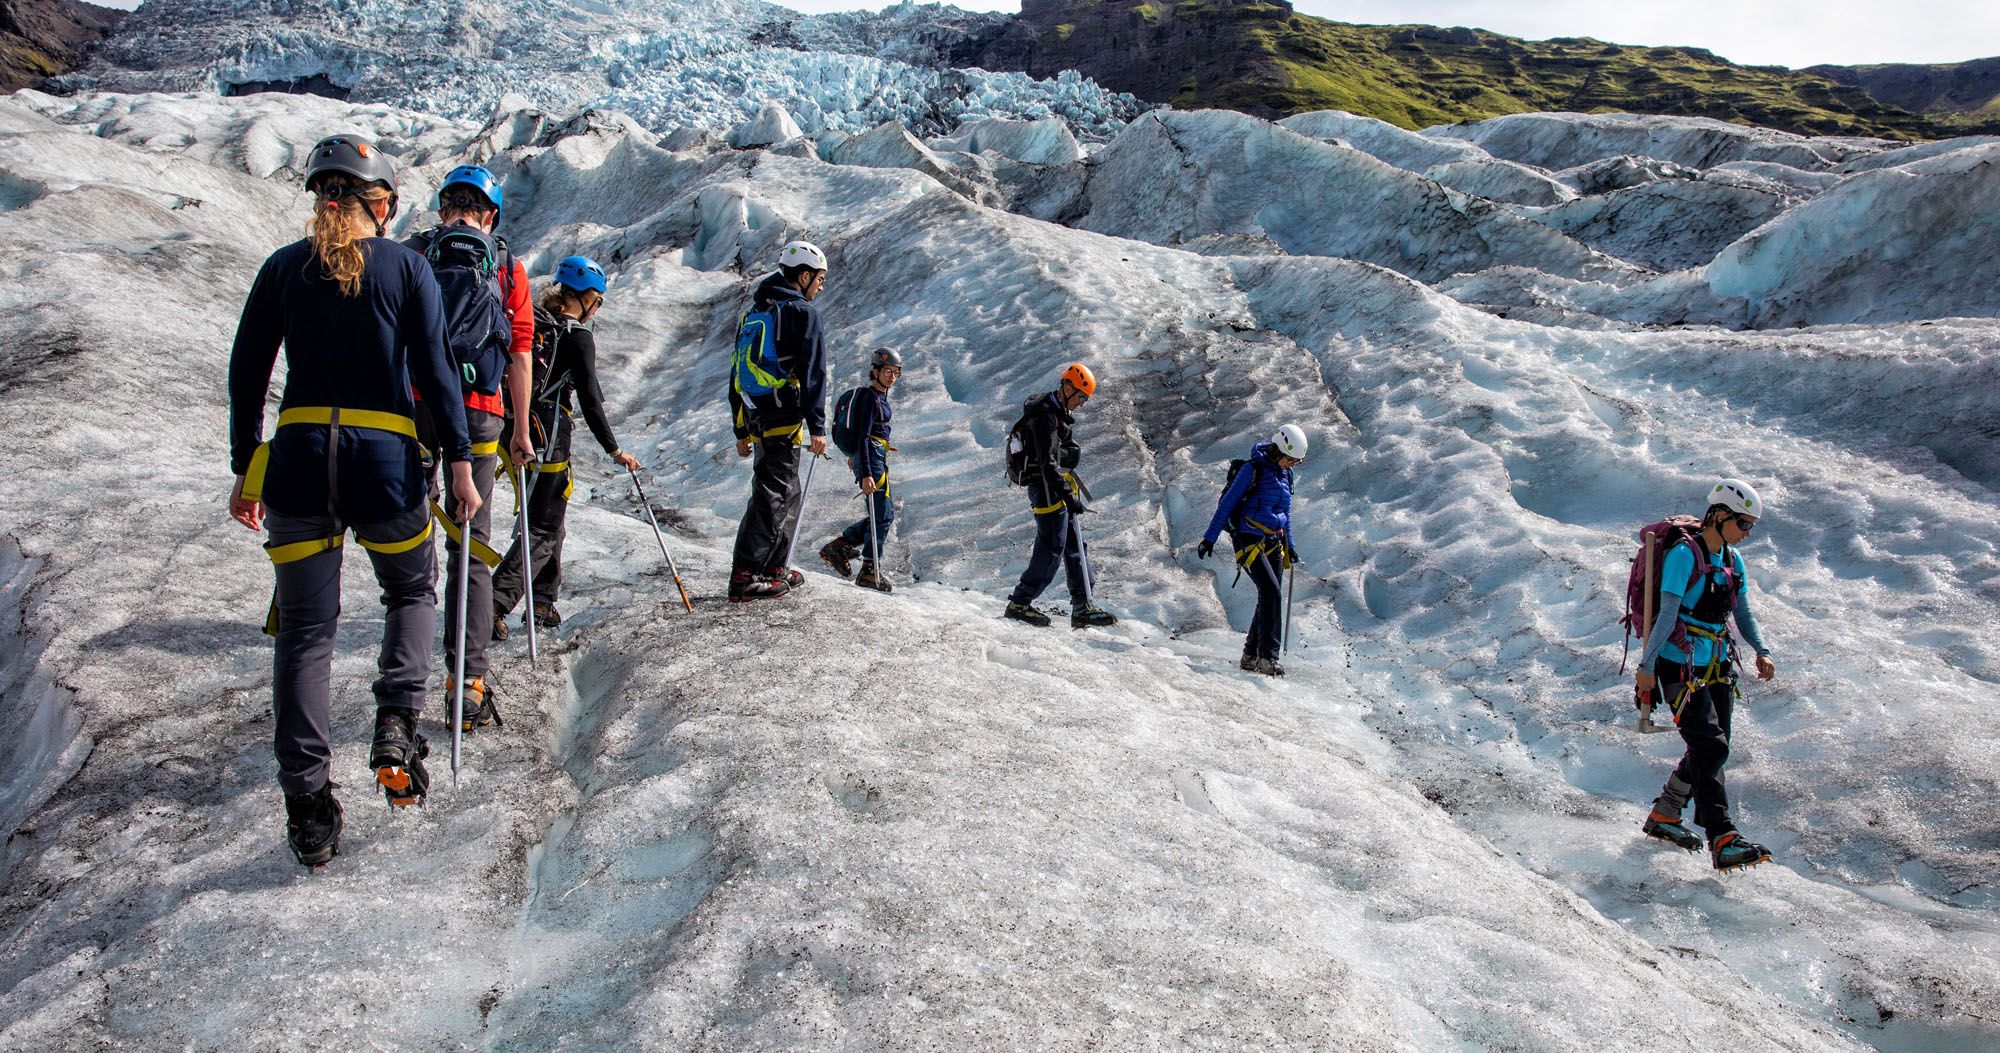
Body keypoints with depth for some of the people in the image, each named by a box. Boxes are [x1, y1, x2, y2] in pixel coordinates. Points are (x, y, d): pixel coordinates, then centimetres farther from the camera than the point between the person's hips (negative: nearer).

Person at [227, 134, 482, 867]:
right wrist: (460, 462, 1)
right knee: (412, 591, 23)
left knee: (304, 630, 7)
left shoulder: (283, 267, 7)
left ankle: (308, 805, 5)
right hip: (384, 458, -2)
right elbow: (434, 371, -4)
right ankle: (396, 722, 0)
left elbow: (246, 374, 8)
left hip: (298, 457, 2)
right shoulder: (405, 265, 0)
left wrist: (246, 470, 15)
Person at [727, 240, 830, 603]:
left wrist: (741, 431, 25)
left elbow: (737, 372, 23)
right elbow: (812, 372, -12)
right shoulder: (802, 312, -4)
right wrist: (818, 428, -13)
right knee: (773, 495, -8)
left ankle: (775, 569, 21)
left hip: (755, 419, 8)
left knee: (789, 495, 18)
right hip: (783, 419, -8)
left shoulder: (754, 313, 22)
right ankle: (745, 577, -13)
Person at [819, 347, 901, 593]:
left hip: (874, 459, 10)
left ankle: (839, 546, 17)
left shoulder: (879, 396, 13)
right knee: (883, 515, -3)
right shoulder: (870, 398, -15)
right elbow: (863, 437, -22)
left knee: (885, 513, 14)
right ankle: (870, 571, 4)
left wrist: (856, 454, 37)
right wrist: (866, 475, -27)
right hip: (871, 461, -10)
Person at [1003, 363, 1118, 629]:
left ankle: (1082, 607, 12)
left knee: (1074, 547, 9)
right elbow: (1048, 463, -24)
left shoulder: (1057, 413, 16)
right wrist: (1068, 495, -25)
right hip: (1047, 488, -10)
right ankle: (1019, 603, 2)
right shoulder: (1045, 416, -17)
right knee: (1051, 550, -7)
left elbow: (1074, 452, 15)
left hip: (1058, 489, 10)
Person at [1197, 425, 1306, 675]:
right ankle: (1267, 658, -17)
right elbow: (1227, 502, -9)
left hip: (1274, 543, 8)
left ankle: (1250, 657, 14)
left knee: (1271, 599, 5)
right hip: (1250, 540, -8)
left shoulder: (1284, 474, 12)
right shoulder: (1253, 469, -11)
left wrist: (1289, 546, 23)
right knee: (1272, 593, -19)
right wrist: (1210, 538, -10)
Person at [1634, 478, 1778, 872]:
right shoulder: (1684, 555, -13)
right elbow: (1667, 613, -19)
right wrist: (1647, 666, -24)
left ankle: (1663, 816, 24)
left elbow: (1742, 612, 19)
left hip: (1718, 667, 8)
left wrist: (1761, 651, 3)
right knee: (1710, 748, -14)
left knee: (1712, 749, 8)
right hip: (1680, 667, -8)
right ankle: (1723, 842, -14)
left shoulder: (1733, 560, 11)